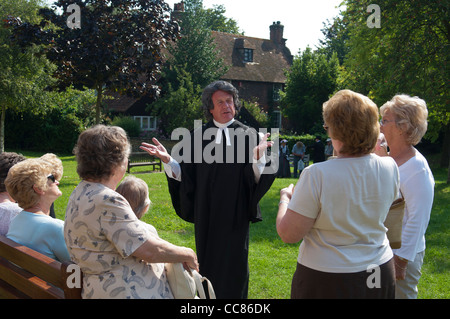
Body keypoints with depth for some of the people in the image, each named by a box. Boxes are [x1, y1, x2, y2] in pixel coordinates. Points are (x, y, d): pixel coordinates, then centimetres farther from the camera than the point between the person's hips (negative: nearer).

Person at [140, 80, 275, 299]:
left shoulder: (247, 135, -4)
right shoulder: (198, 136, 1)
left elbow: (256, 178, -12)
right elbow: (185, 175, -2)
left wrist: (258, 156, -31)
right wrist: (168, 160, -18)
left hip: (235, 214, -1)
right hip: (206, 213, 2)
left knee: (234, 265, 9)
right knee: (208, 262, 16)